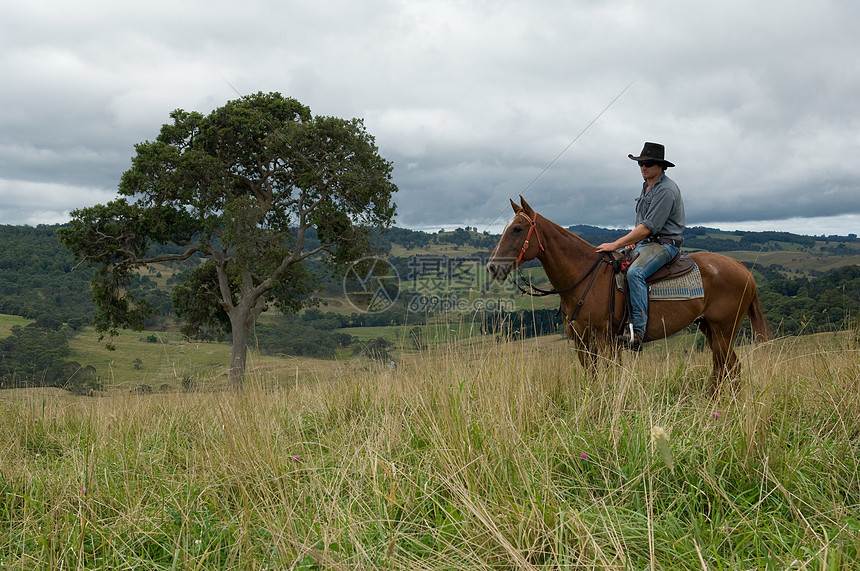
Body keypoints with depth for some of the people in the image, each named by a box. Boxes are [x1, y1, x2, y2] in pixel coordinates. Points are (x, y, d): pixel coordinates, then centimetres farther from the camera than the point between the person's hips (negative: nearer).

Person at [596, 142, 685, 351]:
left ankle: (637, 332, -36)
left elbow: (649, 227, -22)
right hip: (644, 243, 10)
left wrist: (617, 244, -22)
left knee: (634, 272, -34)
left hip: (664, 244, -10)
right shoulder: (647, 187, 17)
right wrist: (631, 241, 9)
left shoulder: (666, 190, -15)